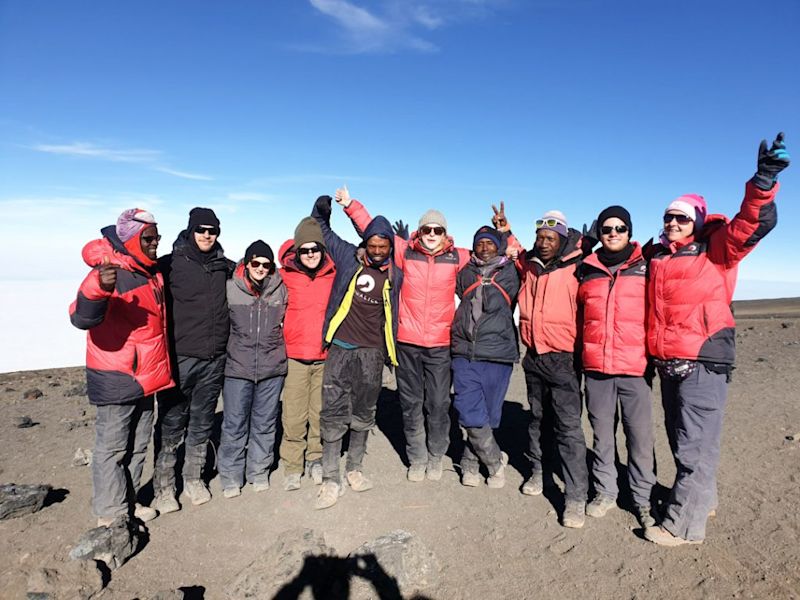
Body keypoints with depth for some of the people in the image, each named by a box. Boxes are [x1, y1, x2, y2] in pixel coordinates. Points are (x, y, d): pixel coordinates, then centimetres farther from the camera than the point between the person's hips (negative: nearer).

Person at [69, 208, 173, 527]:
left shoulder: (153, 271, 7)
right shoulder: (110, 273, -18)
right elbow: (82, 319, -33)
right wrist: (98, 288, -51)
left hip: (146, 377, 8)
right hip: (117, 381, -8)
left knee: (138, 445, 19)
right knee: (112, 447, 4)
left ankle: (128, 501, 34)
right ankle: (110, 514, 18)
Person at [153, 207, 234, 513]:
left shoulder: (224, 266, 8)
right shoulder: (171, 264, -4)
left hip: (214, 359, 4)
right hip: (180, 358, -4)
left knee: (202, 422, 14)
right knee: (171, 424, 4)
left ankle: (193, 478, 28)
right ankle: (163, 485, 19)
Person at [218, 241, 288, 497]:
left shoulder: (281, 289, 2)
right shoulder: (230, 288, -3)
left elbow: (288, 322, 16)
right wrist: (225, 352, 8)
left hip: (272, 368, 2)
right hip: (237, 368, -1)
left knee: (265, 423, 11)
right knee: (234, 424, 5)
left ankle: (259, 471, 27)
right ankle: (230, 476, 21)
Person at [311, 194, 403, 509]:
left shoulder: (395, 275, 5)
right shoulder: (348, 257, 1)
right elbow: (324, 230, 16)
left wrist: (392, 351, 13)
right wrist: (321, 211, -3)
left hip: (372, 353, 2)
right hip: (341, 347, -2)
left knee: (363, 414, 13)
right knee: (333, 414, -3)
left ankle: (354, 468, 30)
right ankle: (331, 480, 7)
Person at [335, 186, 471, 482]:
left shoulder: (457, 258, 2)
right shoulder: (406, 252, 2)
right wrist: (350, 205, 5)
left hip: (441, 345, 0)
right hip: (407, 342, 1)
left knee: (438, 404, 8)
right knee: (411, 403, 11)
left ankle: (436, 456, 28)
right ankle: (417, 458, 28)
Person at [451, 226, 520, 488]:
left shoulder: (509, 272, 8)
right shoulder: (465, 272, 14)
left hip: (497, 354, -1)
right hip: (464, 352, 1)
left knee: (488, 415, 6)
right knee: (471, 415, -6)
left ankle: (470, 463, 25)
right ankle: (495, 461, 16)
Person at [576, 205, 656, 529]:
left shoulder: (646, 268, 3)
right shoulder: (586, 271, 8)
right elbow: (577, 315, 18)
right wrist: (578, 355, 13)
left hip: (635, 368, -2)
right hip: (595, 368, 2)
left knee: (640, 435, 3)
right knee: (602, 434, 11)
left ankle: (642, 498, 20)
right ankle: (605, 491, 26)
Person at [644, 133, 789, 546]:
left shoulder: (715, 249, -3)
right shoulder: (656, 256, 12)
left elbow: (753, 223, -19)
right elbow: (650, 307, 27)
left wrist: (764, 180, -32)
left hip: (702, 363, -7)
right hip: (667, 363, 7)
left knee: (695, 444, -2)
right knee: (680, 440, 18)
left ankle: (684, 524, 8)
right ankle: (702, 498, 38)